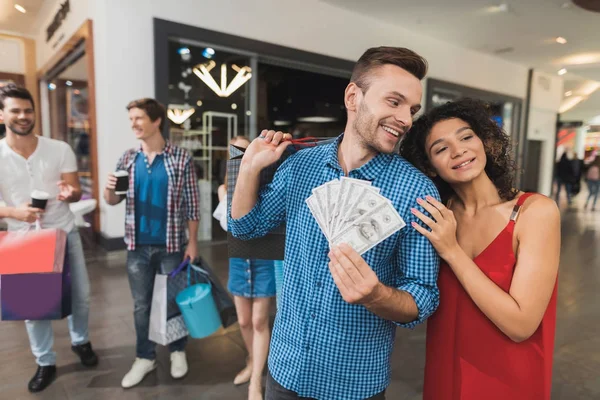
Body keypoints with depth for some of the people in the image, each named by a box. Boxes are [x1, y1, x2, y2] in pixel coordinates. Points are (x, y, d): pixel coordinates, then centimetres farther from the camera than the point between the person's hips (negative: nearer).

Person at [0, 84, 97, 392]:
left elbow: (76, 191, -4)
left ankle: (80, 341, 37)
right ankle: (45, 363, 28)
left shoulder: (60, 149, -4)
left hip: (65, 233, 1)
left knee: (80, 294, 11)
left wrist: (71, 193, -27)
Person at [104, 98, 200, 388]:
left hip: (171, 245, -3)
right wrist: (109, 190, -15)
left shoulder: (181, 158, -7)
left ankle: (177, 351, 32)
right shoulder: (128, 158, 4)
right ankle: (145, 357, 31)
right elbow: (113, 201, 8)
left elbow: (191, 204, -6)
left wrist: (192, 242, -9)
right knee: (141, 305, 13)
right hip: (138, 246, 4)